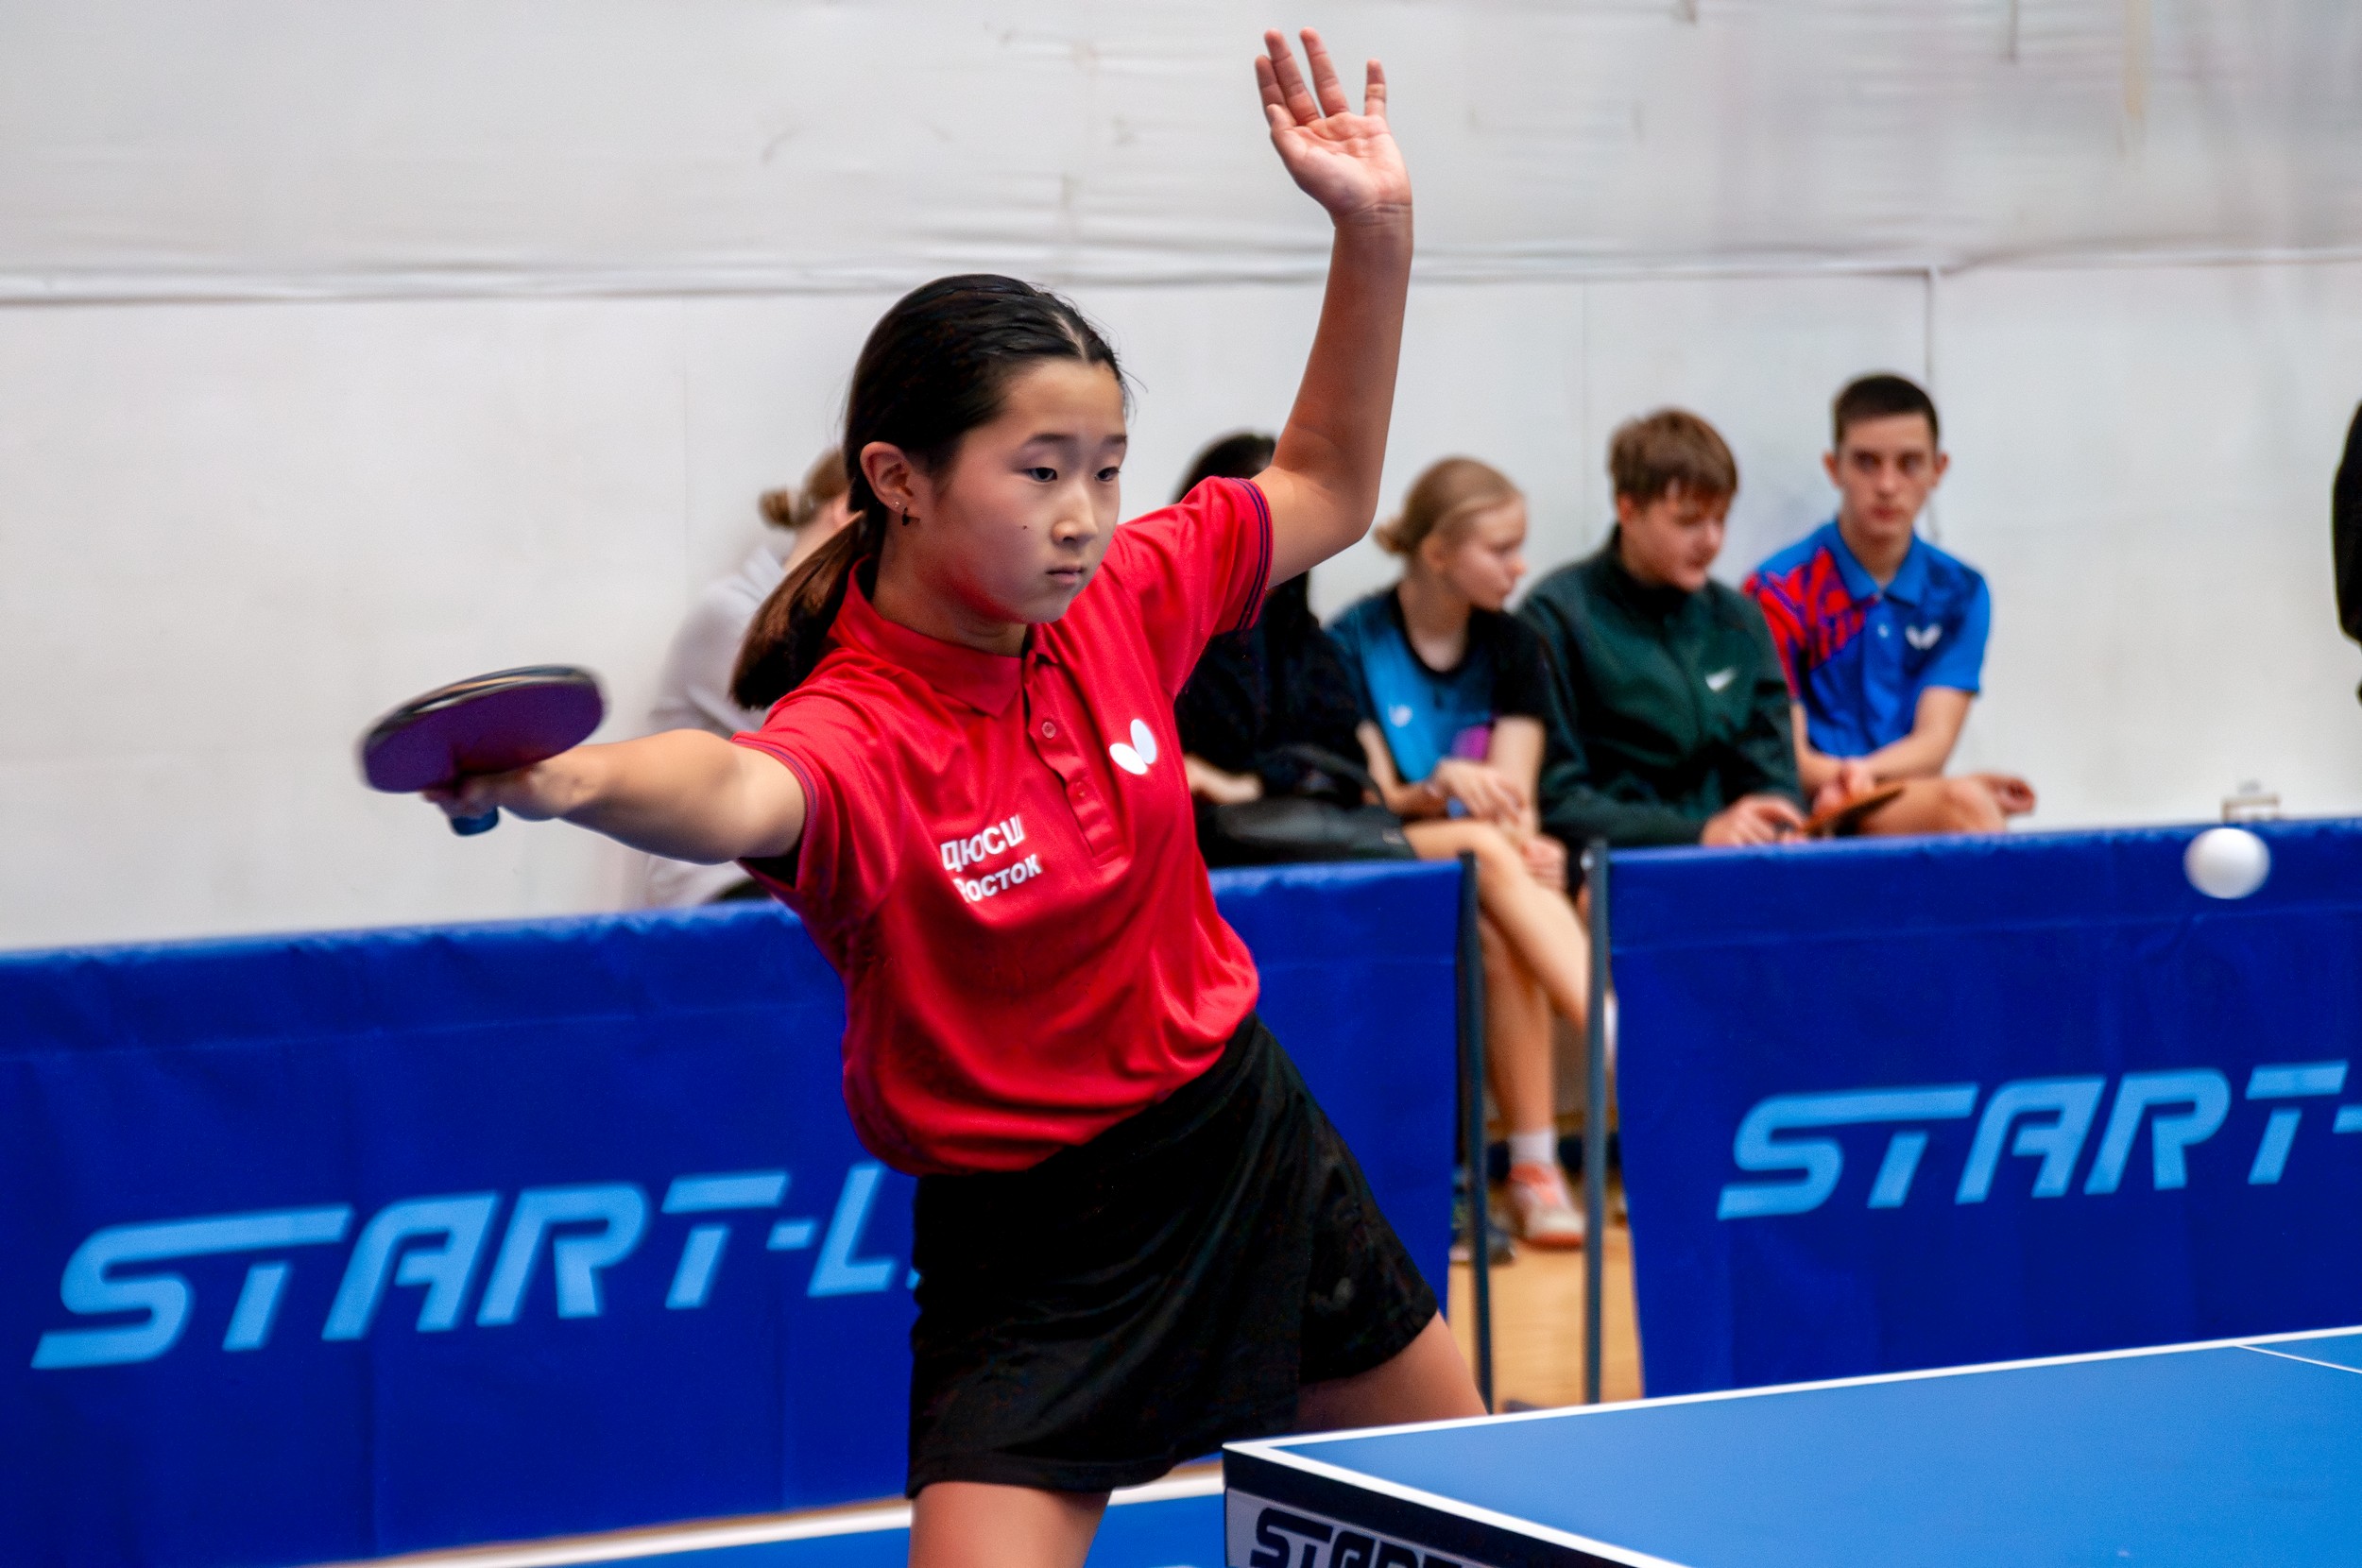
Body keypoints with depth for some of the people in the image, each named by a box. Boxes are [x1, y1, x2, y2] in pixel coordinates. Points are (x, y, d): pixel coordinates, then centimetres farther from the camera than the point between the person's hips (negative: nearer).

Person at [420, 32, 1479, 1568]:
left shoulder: (1115, 600, -8)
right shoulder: (853, 733, -27)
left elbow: (1325, 491, 10)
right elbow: (739, 792, -52)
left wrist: (1376, 231, -3)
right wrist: (579, 777, -76)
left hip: (1245, 1132, 7)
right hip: (1036, 1237, -6)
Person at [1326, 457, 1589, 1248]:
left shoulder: (1511, 647, 9)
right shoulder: (1353, 646, -3)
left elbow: (1514, 798, -1)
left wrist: (1521, 840, -25)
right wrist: (1440, 788, -28)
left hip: (1487, 865, 3)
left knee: (1503, 937, -34)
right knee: (1487, 855, -35)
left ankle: (1536, 1166, -38)